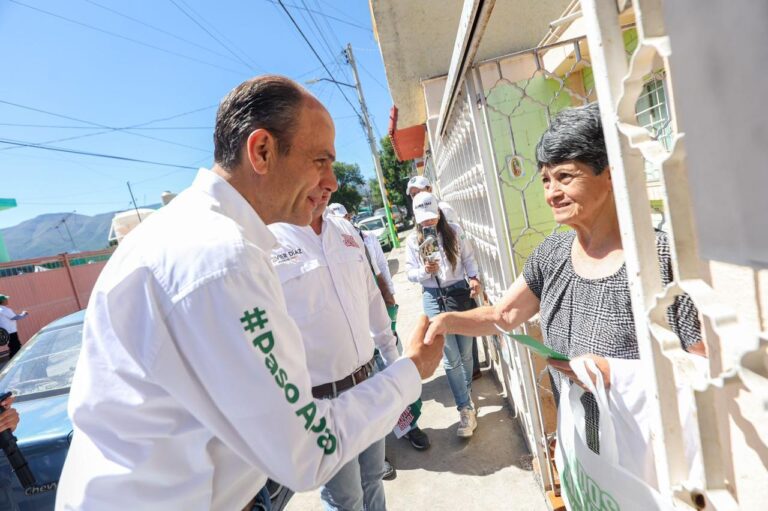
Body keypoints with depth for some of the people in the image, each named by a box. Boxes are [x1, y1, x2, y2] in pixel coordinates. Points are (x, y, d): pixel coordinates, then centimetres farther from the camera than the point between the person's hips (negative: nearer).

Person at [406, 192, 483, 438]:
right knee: (451, 358, -3)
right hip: (434, 298, -1)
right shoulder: (413, 240, -1)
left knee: (465, 353, 10)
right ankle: (466, 409, 9)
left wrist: (473, 278, -6)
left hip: (459, 292, 2)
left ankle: (466, 392, 38)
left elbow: (468, 258, 10)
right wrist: (425, 271, -18)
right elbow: (410, 273, 2)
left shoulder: (453, 231, 2)